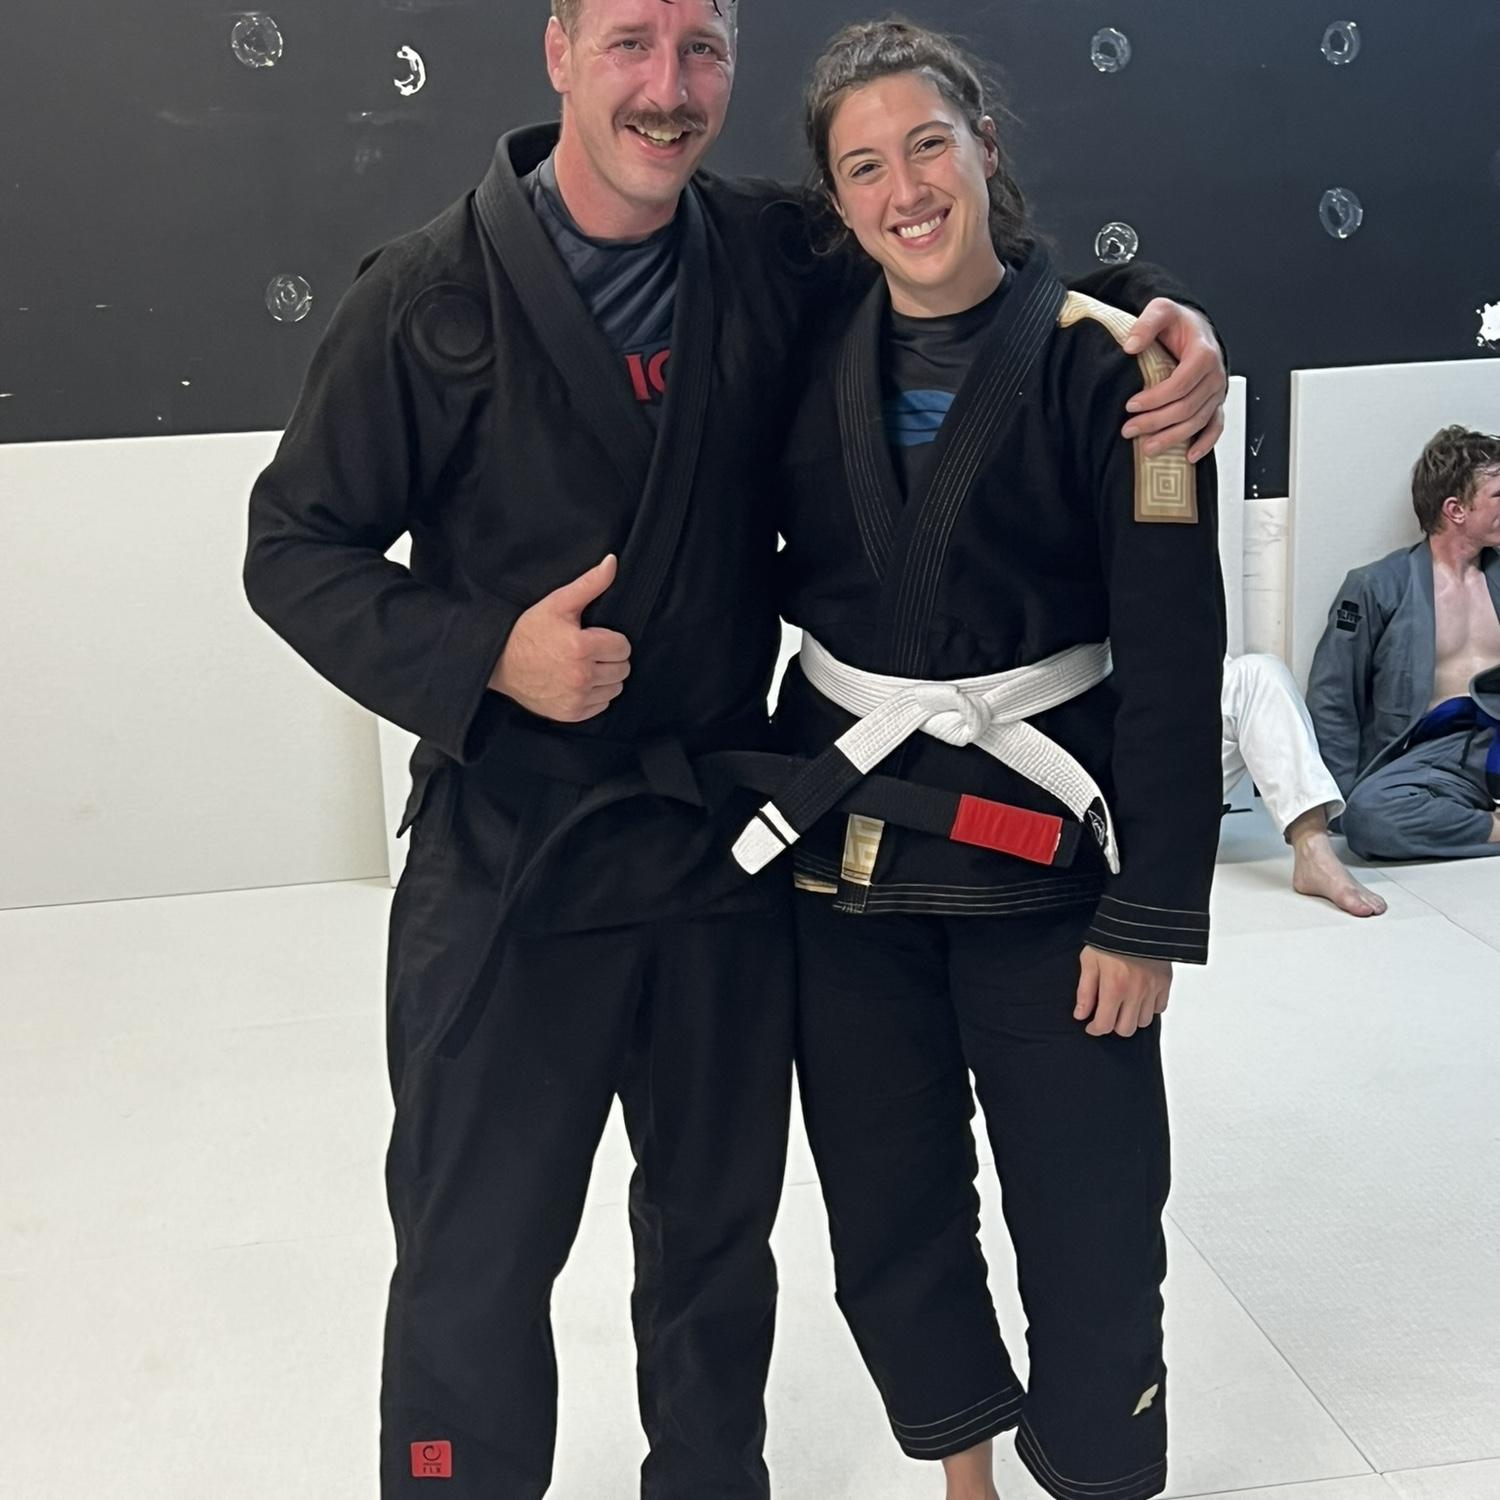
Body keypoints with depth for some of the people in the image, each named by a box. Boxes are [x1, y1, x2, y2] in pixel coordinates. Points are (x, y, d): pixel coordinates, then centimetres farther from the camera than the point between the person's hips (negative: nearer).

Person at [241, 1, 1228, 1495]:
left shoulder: (775, 256, -2)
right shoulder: (430, 294, -9)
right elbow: (295, 546, -4)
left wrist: (1165, 323, -9)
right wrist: (485, 653, -20)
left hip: (726, 841, 4)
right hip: (509, 855, -3)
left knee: (717, 1232, 21)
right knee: (474, 1261, 8)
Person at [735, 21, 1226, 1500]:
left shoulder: (1100, 361, -8)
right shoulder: (811, 363, 3)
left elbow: (1173, 655, -10)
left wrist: (1150, 914, -12)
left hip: (1041, 849, -3)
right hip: (840, 846, 4)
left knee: (1088, 1226, 4)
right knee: (889, 1223, 14)